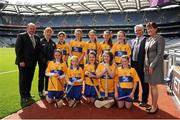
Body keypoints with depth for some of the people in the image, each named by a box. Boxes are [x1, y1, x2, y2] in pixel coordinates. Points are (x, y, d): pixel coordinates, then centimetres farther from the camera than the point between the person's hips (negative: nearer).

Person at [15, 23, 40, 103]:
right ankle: (23, 96, 16)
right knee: (23, 80, 4)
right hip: (23, 63, -5)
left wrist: (36, 60, 5)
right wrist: (21, 61, -16)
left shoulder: (37, 38, 9)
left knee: (29, 79, 12)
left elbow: (38, 49, 13)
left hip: (32, 63, 5)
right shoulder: (21, 36, -7)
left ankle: (27, 94, 27)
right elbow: (18, 49, -11)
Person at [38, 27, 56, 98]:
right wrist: (46, 61, -13)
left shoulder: (53, 43, 11)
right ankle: (40, 92, 14)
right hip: (42, 63, -3)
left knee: (48, 77, 8)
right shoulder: (41, 42, -3)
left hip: (50, 62, 4)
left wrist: (51, 60, -5)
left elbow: (54, 53, 10)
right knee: (41, 77, 5)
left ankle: (47, 91, 20)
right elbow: (40, 53, -8)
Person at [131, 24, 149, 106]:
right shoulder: (133, 41, 12)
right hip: (133, 64, 7)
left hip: (142, 64, -7)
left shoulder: (146, 40, -9)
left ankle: (144, 100, 18)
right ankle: (135, 97, 33)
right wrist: (130, 62, 7)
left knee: (144, 83, 5)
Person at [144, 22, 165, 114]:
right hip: (148, 66, 7)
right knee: (151, 86, 11)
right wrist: (145, 65, 9)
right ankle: (153, 104, 22)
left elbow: (160, 54, -14)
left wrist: (152, 66, -17)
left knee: (154, 86, -3)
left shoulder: (160, 39, -8)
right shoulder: (148, 40, 14)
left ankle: (155, 106, 9)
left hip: (155, 65, -7)